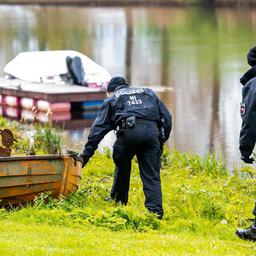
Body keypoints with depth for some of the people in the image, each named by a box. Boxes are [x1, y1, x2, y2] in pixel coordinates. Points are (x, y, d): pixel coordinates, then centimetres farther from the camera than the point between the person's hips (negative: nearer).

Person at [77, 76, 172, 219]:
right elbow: (167, 117, 26)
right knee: (151, 176, 4)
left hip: (128, 132, -2)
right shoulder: (148, 93, 35)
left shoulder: (112, 99, 27)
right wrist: (162, 140, 28)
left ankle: (119, 203, 30)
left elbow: (98, 129, 19)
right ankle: (155, 211, -7)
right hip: (152, 131, 2)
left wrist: (85, 155, 18)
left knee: (122, 168, 21)